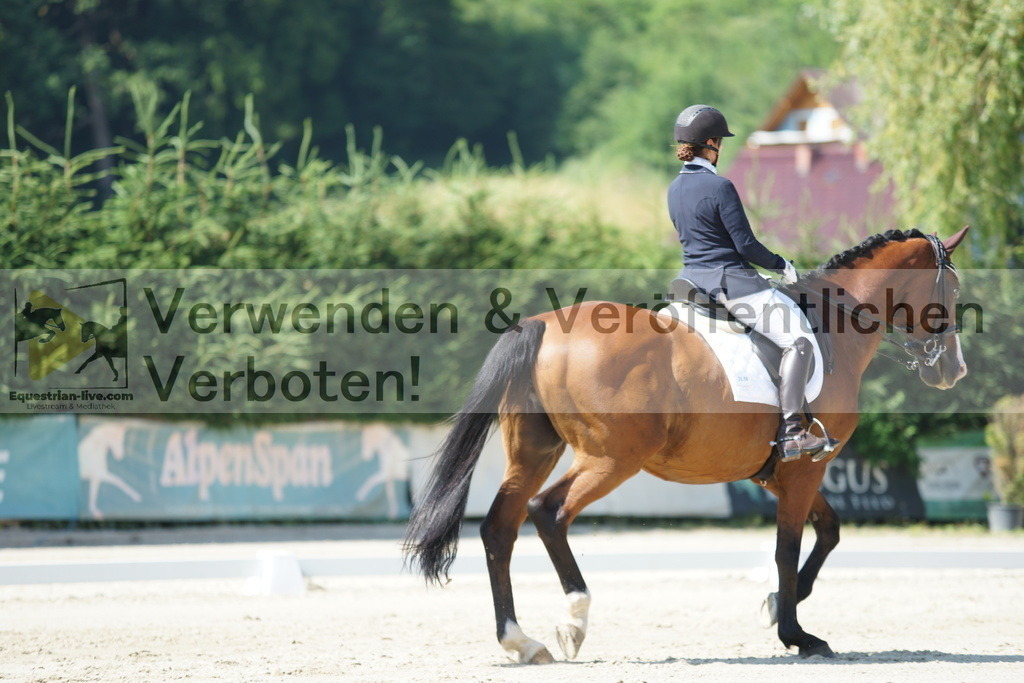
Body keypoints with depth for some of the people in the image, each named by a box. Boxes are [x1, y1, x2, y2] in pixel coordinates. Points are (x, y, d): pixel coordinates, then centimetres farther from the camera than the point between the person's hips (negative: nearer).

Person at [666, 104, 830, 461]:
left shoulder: (675, 189, 8)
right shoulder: (719, 187, -17)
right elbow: (746, 244, -16)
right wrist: (780, 265, 1)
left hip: (693, 279, 9)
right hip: (731, 282, -9)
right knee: (798, 339, -9)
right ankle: (790, 433, -16)